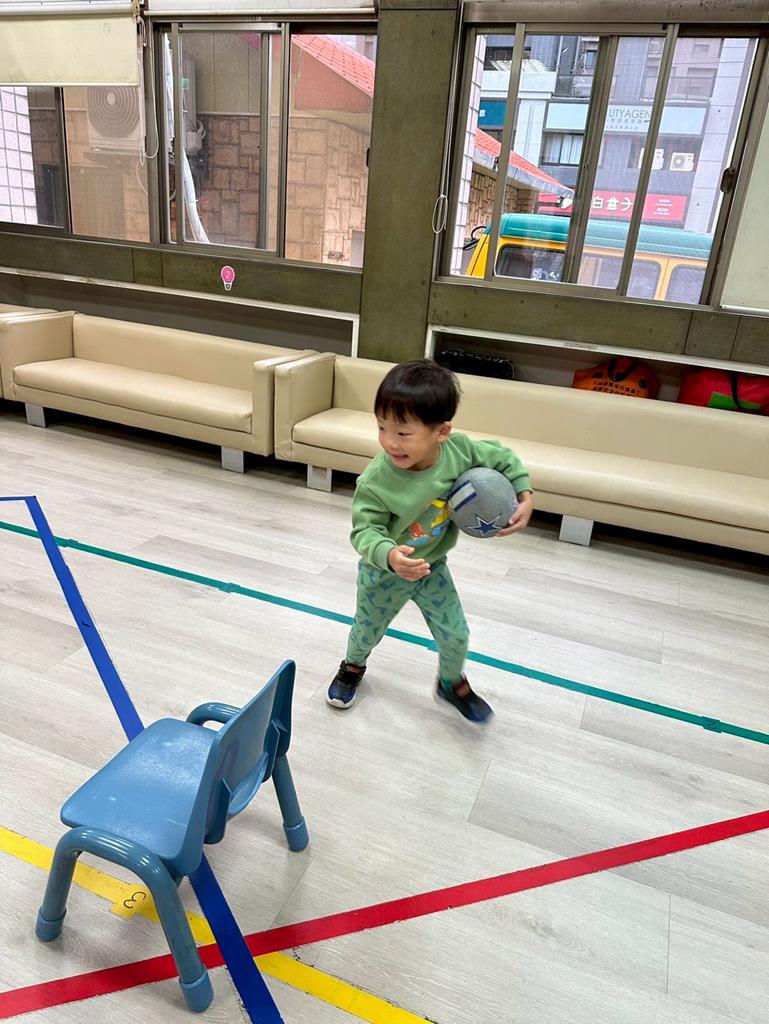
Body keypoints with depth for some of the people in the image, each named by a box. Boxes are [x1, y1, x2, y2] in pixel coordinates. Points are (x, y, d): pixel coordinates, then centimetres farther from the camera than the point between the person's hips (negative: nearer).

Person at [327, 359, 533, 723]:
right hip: (384, 573, -2)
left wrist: (525, 496, -15)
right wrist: (389, 555, -48)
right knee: (367, 631, 23)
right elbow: (364, 531, -29)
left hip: (433, 567, 2)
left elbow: (503, 457, -8)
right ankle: (353, 666, 59)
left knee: (455, 636, 14)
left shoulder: (459, 449, -27)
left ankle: (452, 683, 48)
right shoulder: (375, 482, -37)